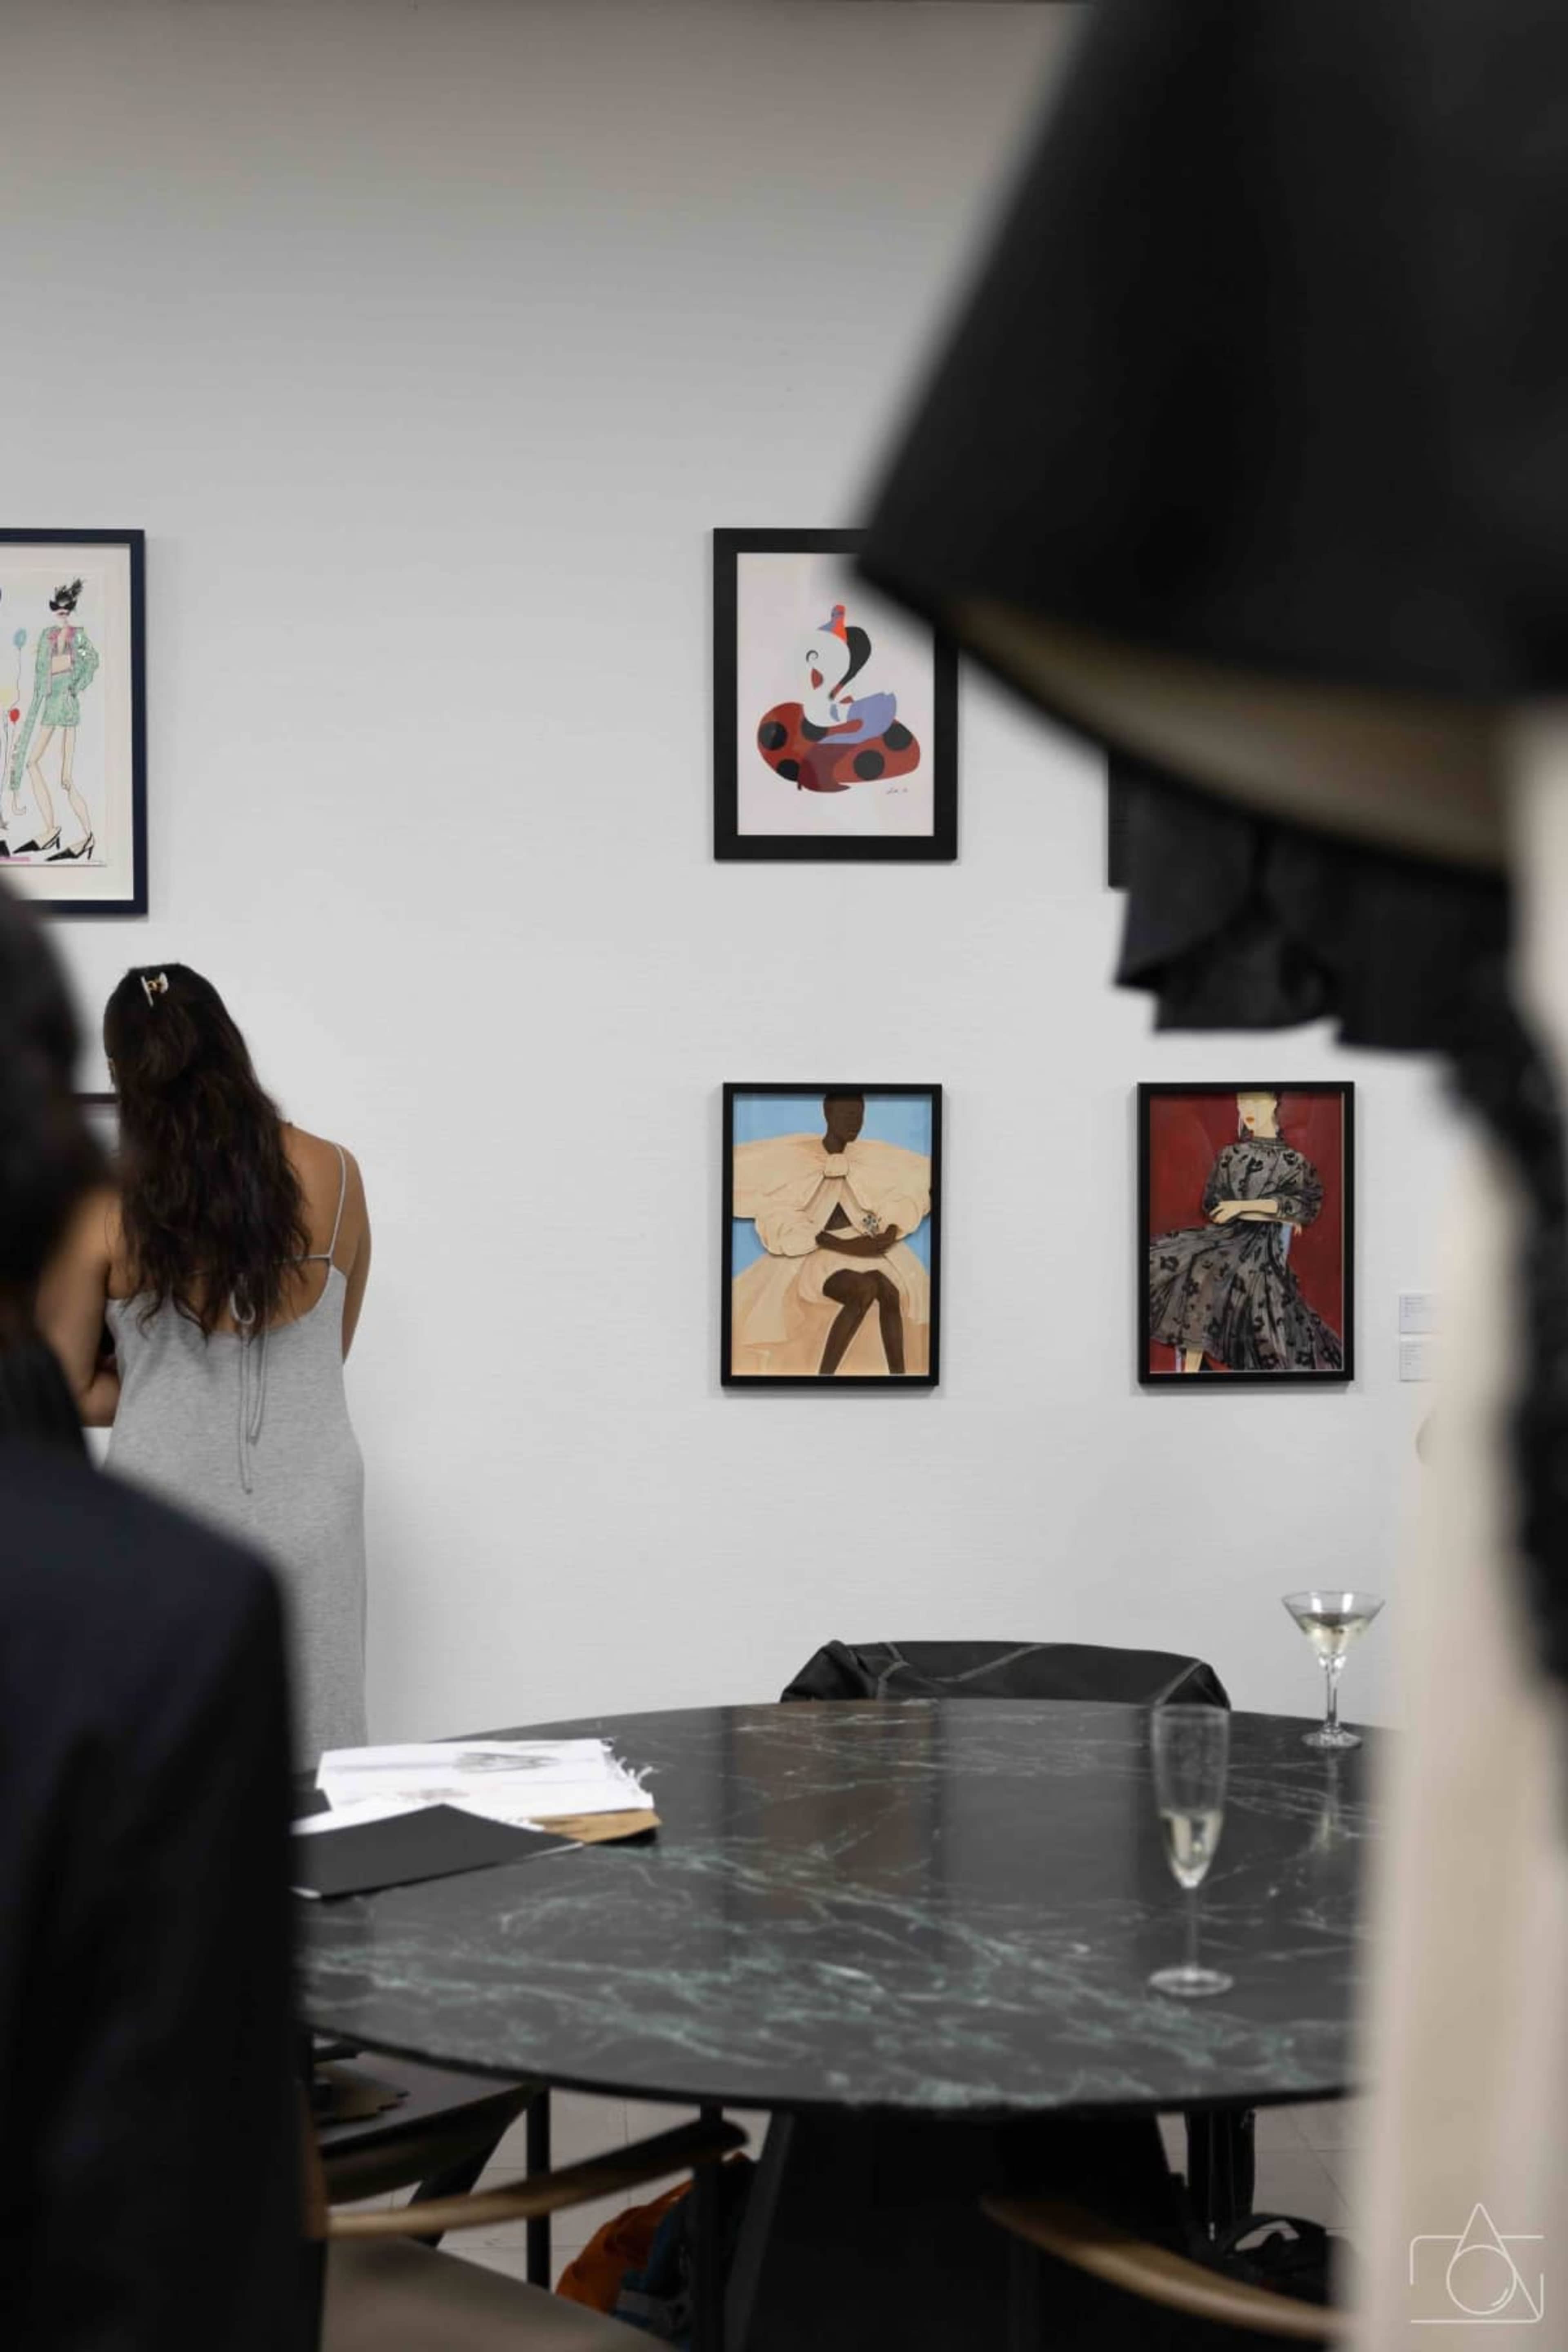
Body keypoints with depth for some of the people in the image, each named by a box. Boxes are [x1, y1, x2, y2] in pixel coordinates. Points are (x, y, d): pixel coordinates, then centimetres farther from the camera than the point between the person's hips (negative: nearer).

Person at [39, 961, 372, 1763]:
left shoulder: (101, 1210, -9)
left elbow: (63, 1394, 0)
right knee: (311, 1783, 12)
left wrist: (160, 1384, 9)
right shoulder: (335, 1177, -2)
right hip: (309, 1522, 2)